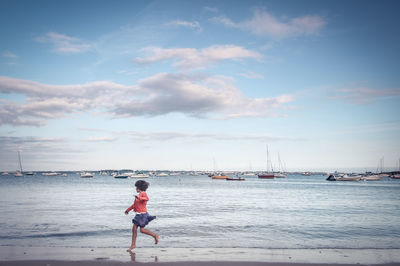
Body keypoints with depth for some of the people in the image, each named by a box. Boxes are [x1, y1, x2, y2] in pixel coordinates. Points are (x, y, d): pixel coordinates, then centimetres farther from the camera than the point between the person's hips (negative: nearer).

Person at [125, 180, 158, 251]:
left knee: (142, 230, -6)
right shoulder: (140, 194, 14)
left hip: (142, 214, -9)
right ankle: (133, 245, 13)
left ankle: (155, 235, 10)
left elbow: (147, 199, -37)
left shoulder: (143, 194, -13)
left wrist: (139, 198, -54)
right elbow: (135, 204, 27)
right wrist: (128, 210, 33)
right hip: (138, 214, 9)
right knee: (134, 229, 6)